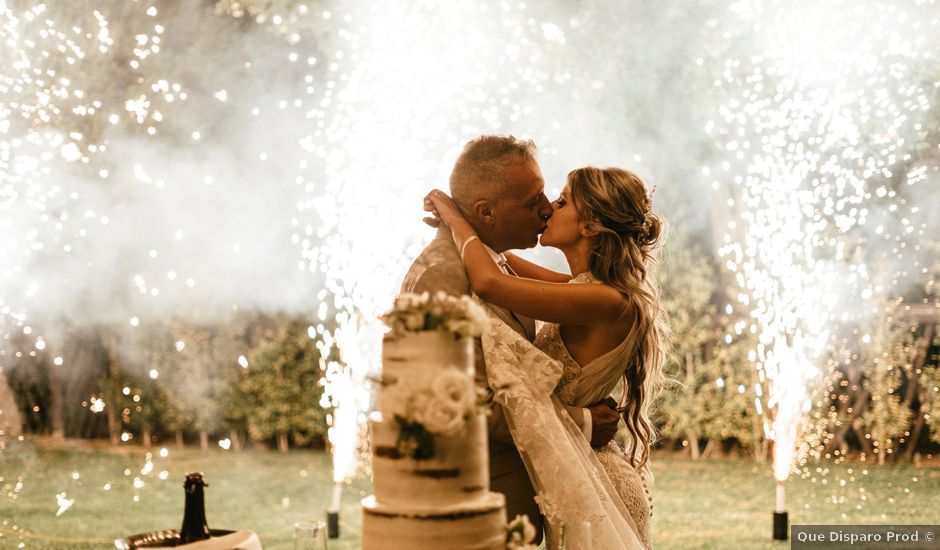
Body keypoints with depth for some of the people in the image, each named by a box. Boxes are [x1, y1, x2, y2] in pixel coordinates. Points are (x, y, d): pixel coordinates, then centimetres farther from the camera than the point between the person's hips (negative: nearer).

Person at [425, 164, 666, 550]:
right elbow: (507, 264, 19)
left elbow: (489, 282, -32)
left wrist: (456, 217, -16)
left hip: (588, 485, -9)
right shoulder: (589, 287, 4)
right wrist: (459, 226, 6)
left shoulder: (607, 302, -25)